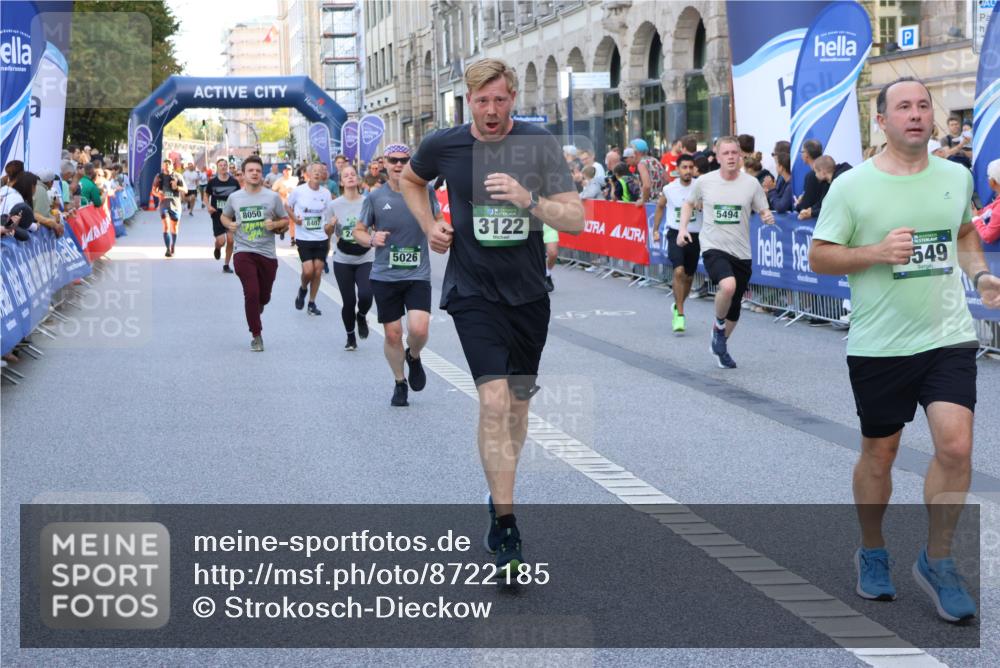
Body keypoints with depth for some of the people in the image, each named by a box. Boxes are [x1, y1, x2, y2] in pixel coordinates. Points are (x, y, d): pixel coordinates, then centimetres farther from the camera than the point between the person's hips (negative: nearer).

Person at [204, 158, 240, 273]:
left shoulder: (234, 182, 1)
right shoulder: (212, 182, -3)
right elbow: (206, 196, 8)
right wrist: (208, 206, -10)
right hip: (217, 215, -2)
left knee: (230, 240, -3)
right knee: (221, 241, -11)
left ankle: (226, 265, 13)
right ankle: (217, 249, 29)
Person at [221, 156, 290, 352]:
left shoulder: (273, 197, 1)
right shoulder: (234, 197, 3)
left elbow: (285, 222, 8)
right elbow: (224, 216, 20)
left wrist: (275, 224, -14)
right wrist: (229, 225, -3)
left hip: (268, 254, 1)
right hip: (244, 253, -1)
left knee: (264, 297, 10)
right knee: (252, 293, -13)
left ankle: (255, 309, 47)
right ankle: (256, 336, -1)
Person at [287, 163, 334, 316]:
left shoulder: (326, 193, 0)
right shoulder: (298, 191, -6)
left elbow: (328, 219, 8)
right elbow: (288, 206, 10)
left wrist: (329, 240, 9)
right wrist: (294, 219, -9)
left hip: (321, 238, 2)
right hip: (304, 238, -2)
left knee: (318, 271, 3)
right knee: (308, 270, -13)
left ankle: (312, 304, 17)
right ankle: (303, 289, 21)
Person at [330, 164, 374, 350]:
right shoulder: (335, 205, -2)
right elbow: (328, 232, 5)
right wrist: (332, 225, -16)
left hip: (366, 259, -1)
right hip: (343, 260, 1)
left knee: (365, 295, -19)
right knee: (348, 301, 2)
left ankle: (361, 316, 17)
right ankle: (350, 336, 25)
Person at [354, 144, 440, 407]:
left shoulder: (424, 191, 0)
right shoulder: (375, 197, 0)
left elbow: (439, 222, 13)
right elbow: (358, 230, 9)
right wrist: (371, 239, -12)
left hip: (418, 274, -1)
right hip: (385, 276, 1)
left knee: (419, 329, -16)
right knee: (393, 334, 5)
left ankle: (414, 357, 19)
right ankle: (400, 383, 27)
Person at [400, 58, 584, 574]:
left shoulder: (539, 145, -7)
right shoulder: (443, 145, -5)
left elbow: (576, 219, -12)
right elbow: (411, 179, 19)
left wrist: (529, 200, -28)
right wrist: (429, 226, 5)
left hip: (529, 293, 2)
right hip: (474, 292, -2)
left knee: (518, 403, 14)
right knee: (494, 401, -16)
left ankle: (500, 490, 37)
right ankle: (504, 525, -14)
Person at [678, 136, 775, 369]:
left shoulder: (751, 183, -1)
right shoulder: (704, 182, -2)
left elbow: (764, 212, 7)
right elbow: (689, 203, 16)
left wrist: (768, 218, -16)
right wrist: (683, 227, 3)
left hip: (741, 253, 3)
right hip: (713, 248, -3)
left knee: (734, 308, 11)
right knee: (728, 286, -32)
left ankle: (720, 345, 37)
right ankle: (719, 324, -2)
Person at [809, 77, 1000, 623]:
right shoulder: (852, 186, -7)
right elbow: (818, 256, -4)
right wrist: (877, 252, -19)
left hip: (949, 337, 2)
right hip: (878, 346, -2)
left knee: (955, 445, -11)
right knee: (879, 454, 10)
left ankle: (937, 562, 7)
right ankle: (872, 553, 34)